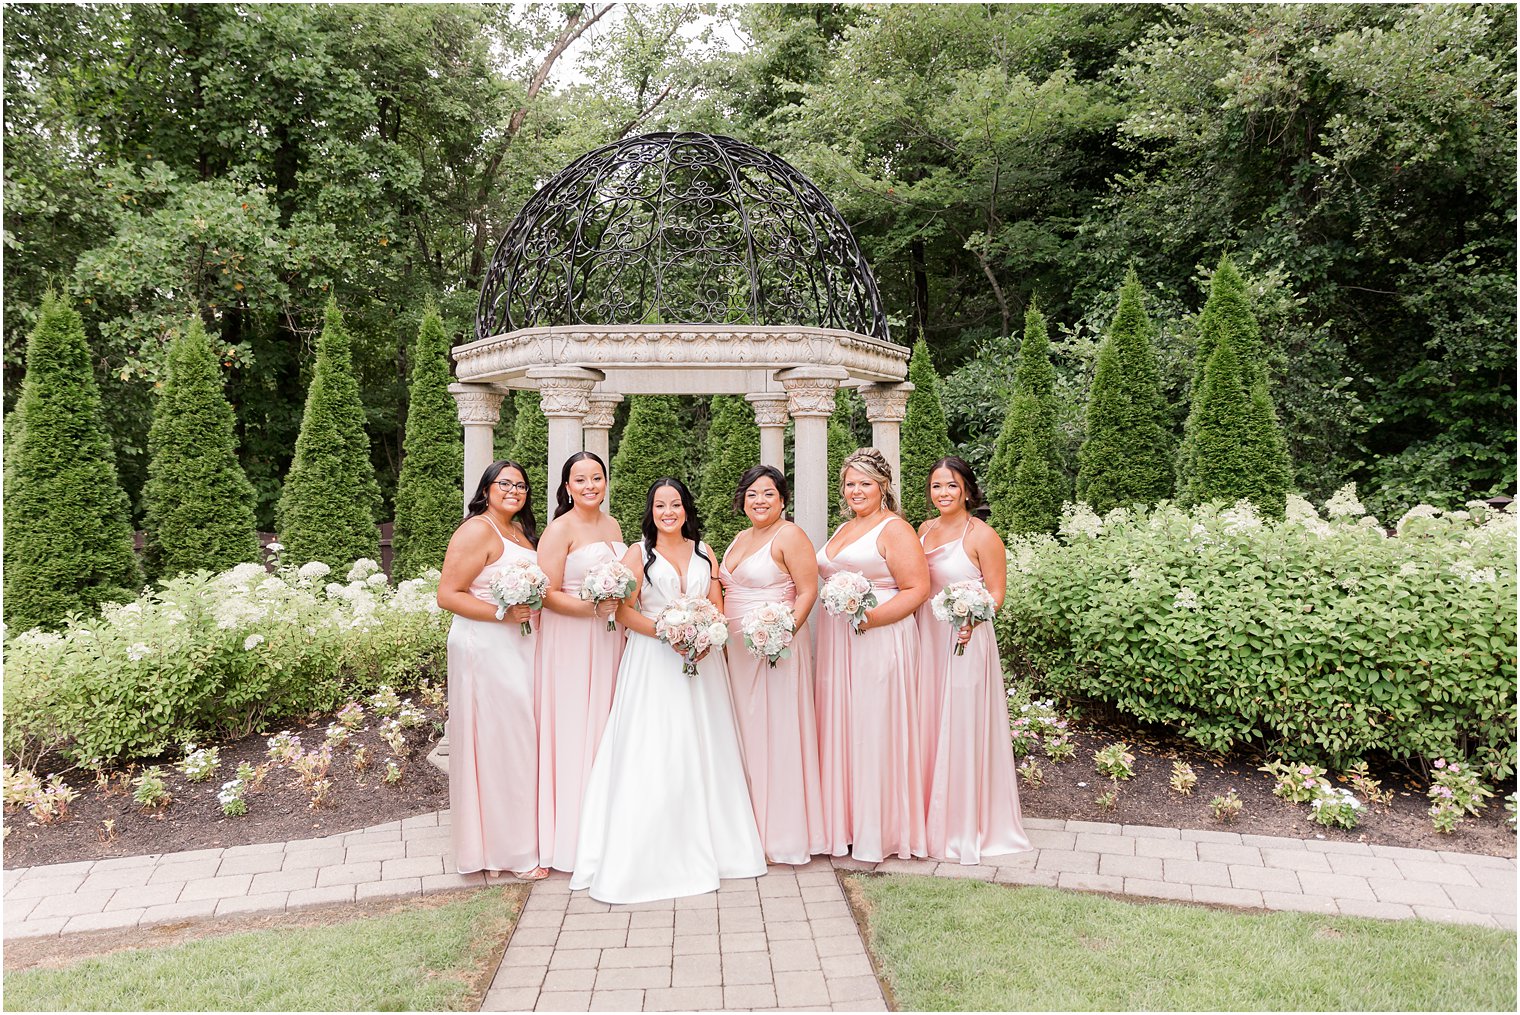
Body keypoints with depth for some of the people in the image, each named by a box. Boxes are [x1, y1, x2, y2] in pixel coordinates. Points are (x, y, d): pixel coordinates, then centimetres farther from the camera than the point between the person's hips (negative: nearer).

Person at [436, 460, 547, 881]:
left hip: (521, 649, 9)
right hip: (487, 651, -9)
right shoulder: (477, 531, -10)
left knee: (520, 739, 12)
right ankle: (506, 850, 8)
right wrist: (503, 613, -22)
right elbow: (448, 595, -16)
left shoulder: (522, 532, 17)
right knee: (497, 742, -3)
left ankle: (523, 837, 24)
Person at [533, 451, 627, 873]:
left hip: (609, 640, 7)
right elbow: (548, 595, -14)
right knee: (573, 730, -3)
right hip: (570, 642, -7)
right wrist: (591, 607, -24)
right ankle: (571, 834, 9)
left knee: (605, 727, 11)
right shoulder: (559, 529, -10)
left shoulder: (613, 526, 11)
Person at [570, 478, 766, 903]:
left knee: (702, 750, 6)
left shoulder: (703, 552, 13)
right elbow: (624, 610, -5)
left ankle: (704, 846, 17)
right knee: (653, 752, -6)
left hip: (701, 659, 4)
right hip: (653, 662, -3)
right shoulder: (638, 553, 2)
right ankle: (650, 853, 0)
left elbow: (717, 606, 11)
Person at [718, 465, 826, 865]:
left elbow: (808, 591, -13)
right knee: (746, 733, 12)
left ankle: (781, 832, 9)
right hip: (738, 649, 8)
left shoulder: (789, 535, -8)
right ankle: (750, 827, 23)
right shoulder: (741, 537, 16)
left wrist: (786, 630, -25)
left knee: (775, 734, -2)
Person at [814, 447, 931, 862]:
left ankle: (880, 829, 9)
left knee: (875, 730, -3)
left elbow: (917, 589, -13)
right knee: (839, 729, 9)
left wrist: (869, 618, -22)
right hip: (837, 642, 8)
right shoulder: (841, 530, 18)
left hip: (880, 640, -8)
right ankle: (845, 821, 20)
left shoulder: (895, 530, -7)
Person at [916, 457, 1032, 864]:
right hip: (926, 638, 6)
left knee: (961, 729, 0)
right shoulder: (925, 529, 10)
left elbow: (996, 592, -9)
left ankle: (965, 824, 13)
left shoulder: (982, 535, -9)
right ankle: (930, 819, 25)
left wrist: (973, 618, -27)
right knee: (928, 727, 11)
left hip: (963, 640, -6)